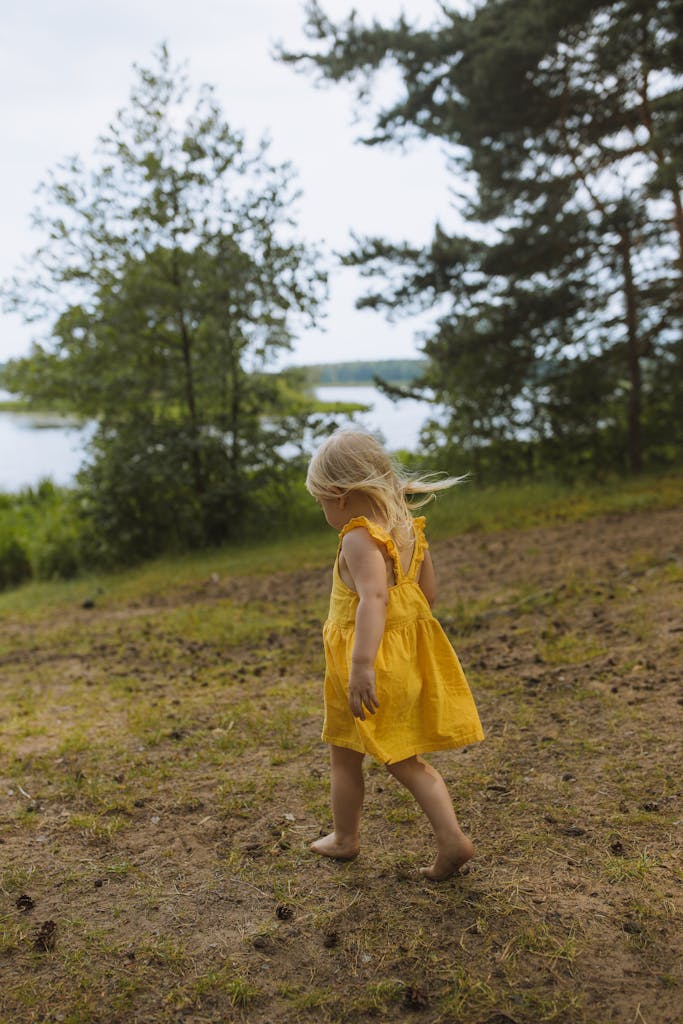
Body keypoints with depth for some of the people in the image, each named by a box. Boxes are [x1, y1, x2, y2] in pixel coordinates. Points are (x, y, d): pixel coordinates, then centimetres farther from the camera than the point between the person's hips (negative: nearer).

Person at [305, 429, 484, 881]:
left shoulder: (359, 538, -21)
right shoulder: (409, 529, 4)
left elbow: (373, 598, -35)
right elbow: (429, 593, 12)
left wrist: (362, 665, -41)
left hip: (373, 662, -7)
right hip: (409, 658, 8)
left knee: (345, 756, 16)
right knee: (405, 759, 18)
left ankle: (345, 838, 34)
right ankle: (452, 838, 10)